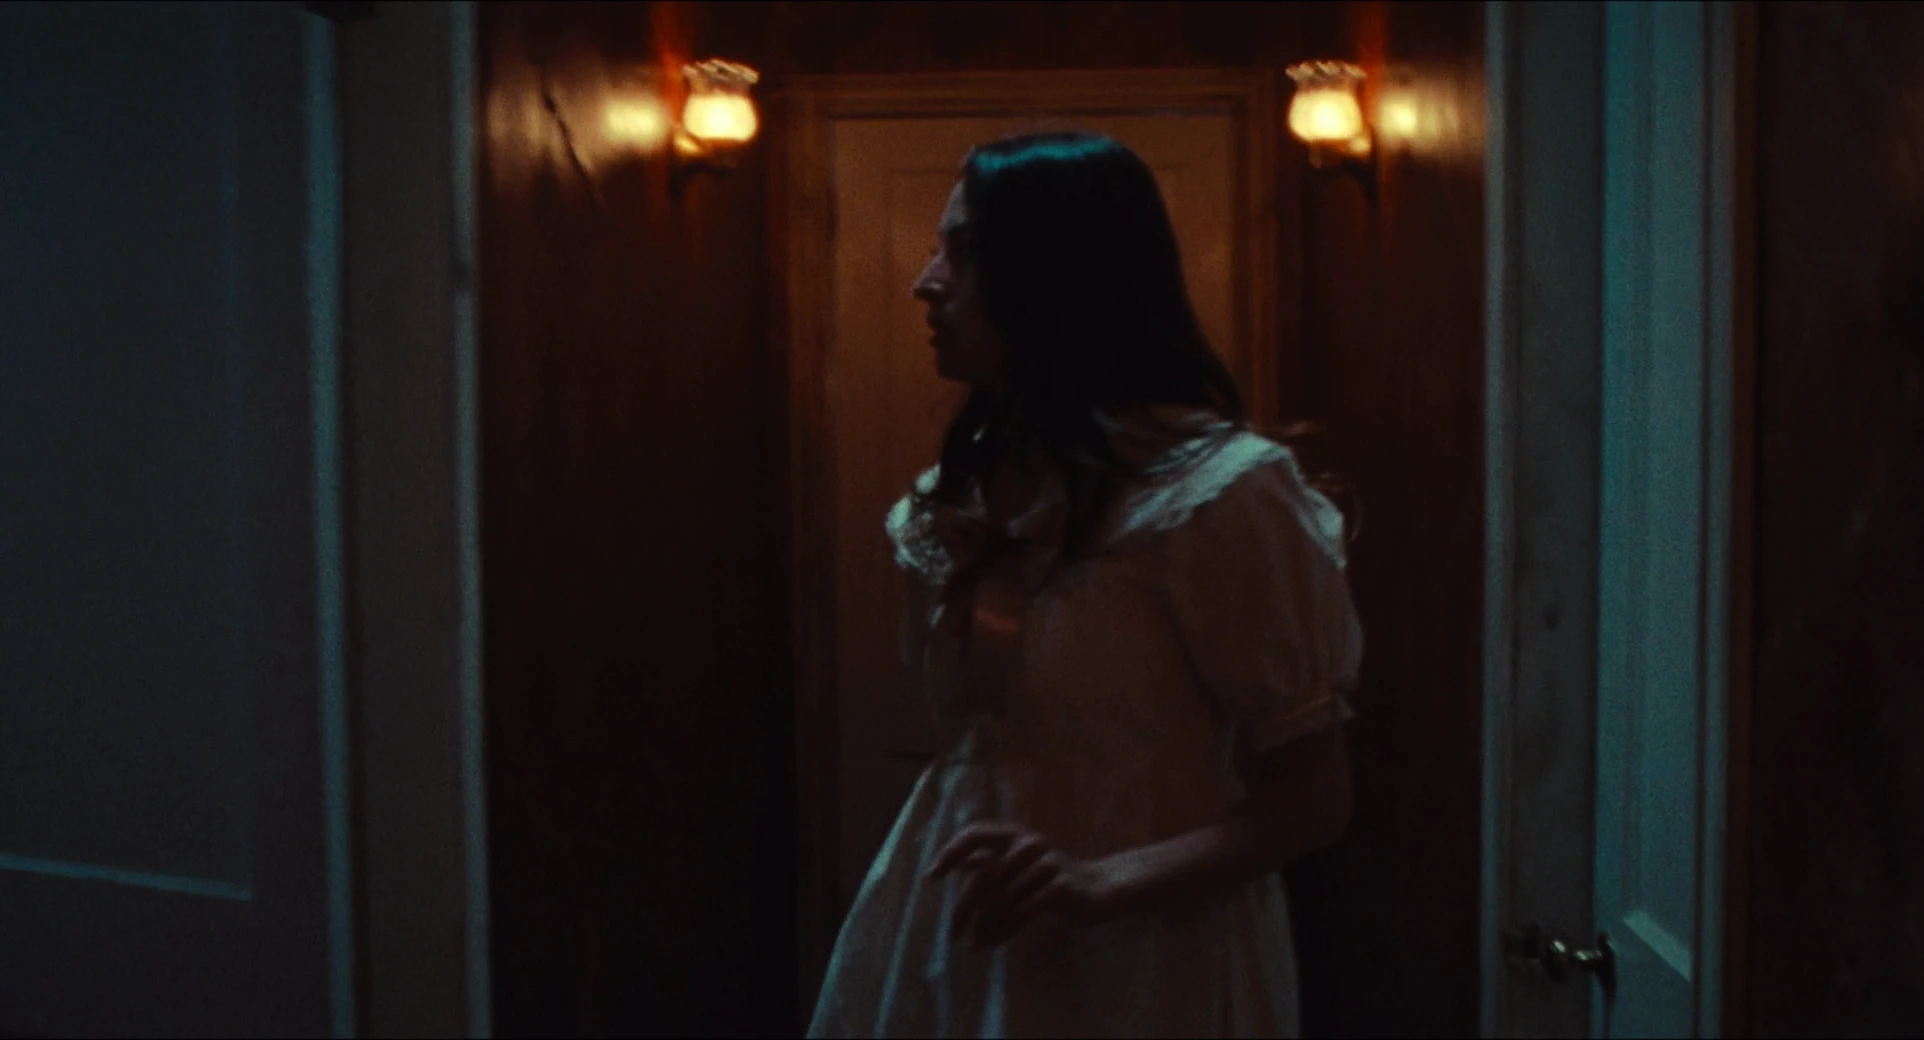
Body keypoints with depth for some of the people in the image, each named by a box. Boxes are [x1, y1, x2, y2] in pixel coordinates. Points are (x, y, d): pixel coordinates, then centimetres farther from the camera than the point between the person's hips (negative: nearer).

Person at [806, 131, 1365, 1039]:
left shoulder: (1217, 489, -14)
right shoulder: (963, 494, 6)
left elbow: (1311, 795, -13)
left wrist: (1106, 882, -24)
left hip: (1140, 960, -6)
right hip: (956, 941, 6)